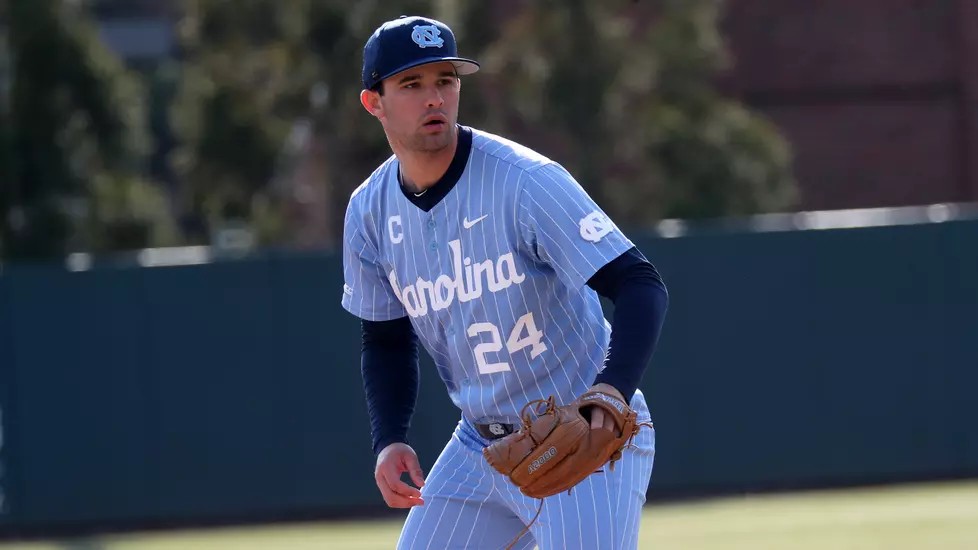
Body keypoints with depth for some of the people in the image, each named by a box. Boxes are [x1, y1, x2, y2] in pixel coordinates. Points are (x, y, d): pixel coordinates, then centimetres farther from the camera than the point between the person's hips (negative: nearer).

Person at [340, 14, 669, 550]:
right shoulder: (369, 213, -1)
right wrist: (389, 441, -4)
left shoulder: (527, 181, -20)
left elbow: (641, 286, -27)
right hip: (479, 446, 6)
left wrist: (613, 391, -44)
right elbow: (386, 340, 13)